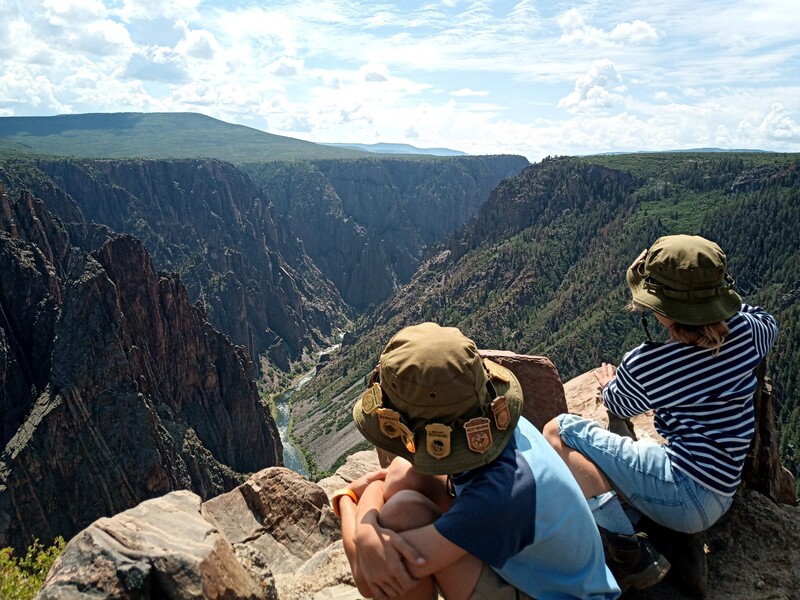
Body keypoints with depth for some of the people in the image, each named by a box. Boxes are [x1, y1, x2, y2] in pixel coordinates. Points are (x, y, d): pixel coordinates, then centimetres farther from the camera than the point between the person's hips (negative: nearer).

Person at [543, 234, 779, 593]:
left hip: (686, 495, -8)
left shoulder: (643, 365, -17)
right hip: (720, 497, 8)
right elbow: (768, 324, 24)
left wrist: (609, 384, 28)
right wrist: (715, 296, 23)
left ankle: (629, 554, -10)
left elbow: (620, 407, 8)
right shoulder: (747, 329, -5)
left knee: (558, 432, -12)